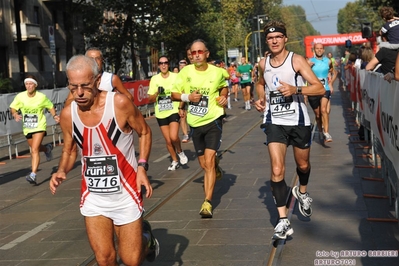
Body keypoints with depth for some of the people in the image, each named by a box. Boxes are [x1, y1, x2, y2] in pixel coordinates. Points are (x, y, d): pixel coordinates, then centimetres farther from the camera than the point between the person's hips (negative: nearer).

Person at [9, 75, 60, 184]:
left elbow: (50, 107, 4)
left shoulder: (42, 97, -12)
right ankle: (47, 149, 56)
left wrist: (54, 116, -13)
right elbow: (12, 108, 4)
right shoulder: (20, 96, -8)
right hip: (27, 128, 4)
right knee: (35, 149, 22)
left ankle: (33, 174, -20)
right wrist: (15, 115, -16)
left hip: (39, 127, -4)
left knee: (34, 150, -18)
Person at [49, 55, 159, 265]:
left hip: (125, 194, -3)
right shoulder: (67, 115, -8)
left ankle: (146, 237, 37)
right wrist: (61, 171, -12)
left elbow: (144, 132, -2)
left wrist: (142, 166, -14)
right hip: (93, 197, 3)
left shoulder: (120, 103, -18)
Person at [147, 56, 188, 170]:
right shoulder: (154, 79, 2)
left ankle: (180, 152, 10)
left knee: (173, 137, -21)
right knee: (168, 140, 7)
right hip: (160, 114, 3)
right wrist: (157, 93, -17)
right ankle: (175, 161, 28)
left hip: (174, 111, -3)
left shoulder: (175, 77, -3)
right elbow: (150, 100, 3)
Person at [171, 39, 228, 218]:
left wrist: (224, 97, -3)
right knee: (204, 165, 13)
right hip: (195, 123, 3)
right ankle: (216, 170, 50)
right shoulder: (185, 72, -4)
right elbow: (174, 94, 3)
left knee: (209, 161, -15)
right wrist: (187, 97, -16)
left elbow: (223, 86, 17)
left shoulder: (217, 72, -4)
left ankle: (207, 202, -13)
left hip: (213, 121, -3)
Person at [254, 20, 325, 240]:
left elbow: (319, 88, -16)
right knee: (277, 170, -11)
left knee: (303, 165, 18)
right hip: (274, 122, 2)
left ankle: (302, 192, 51)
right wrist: (261, 98, 5)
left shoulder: (296, 60, -10)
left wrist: (296, 89, -31)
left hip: (298, 121, -1)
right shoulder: (263, 64, 2)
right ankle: (283, 221, -7)